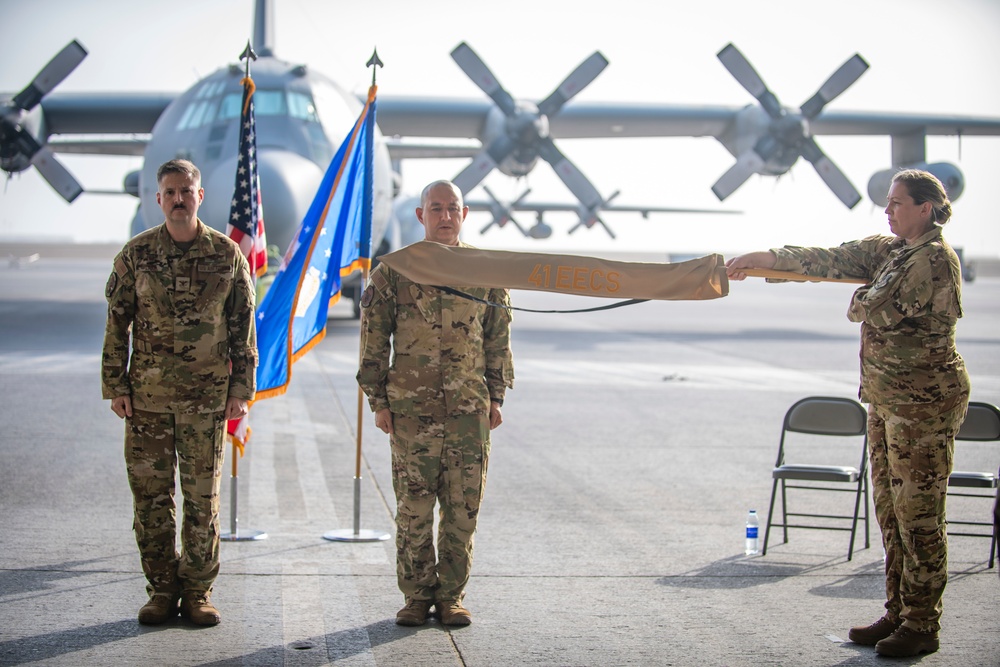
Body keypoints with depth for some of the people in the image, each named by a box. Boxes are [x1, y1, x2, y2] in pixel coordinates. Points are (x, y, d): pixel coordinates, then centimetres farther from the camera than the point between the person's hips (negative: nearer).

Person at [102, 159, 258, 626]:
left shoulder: (226, 254, 2)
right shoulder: (136, 254, 2)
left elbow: (243, 327, 5)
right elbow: (117, 324, 5)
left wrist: (241, 389, 0)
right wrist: (115, 386, -1)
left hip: (206, 396, -1)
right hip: (147, 394, 1)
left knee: (203, 496, 2)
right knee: (151, 495, 4)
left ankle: (198, 592, 12)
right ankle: (161, 591, 14)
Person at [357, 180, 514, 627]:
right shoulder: (393, 272, 3)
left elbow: (498, 340, 13)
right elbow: (374, 340, 4)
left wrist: (496, 398, 9)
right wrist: (378, 402, 0)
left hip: (470, 410, 1)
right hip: (411, 409, -1)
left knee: (463, 507, 3)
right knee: (413, 508, 2)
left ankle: (452, 596, 14)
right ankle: (417, 596, 13)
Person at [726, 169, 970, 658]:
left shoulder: (935, 259, -15)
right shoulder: (890, 250, 13)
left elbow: (880, 311, -18)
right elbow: (832, 259, 8)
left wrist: (859, 302, 4)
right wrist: (762, 258, 1)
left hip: (924, 400, -9)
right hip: (887, 397, 9)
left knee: (918, 512, -3)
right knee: (890, 508, 12)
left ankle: (922, 626, 5)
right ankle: (898, 613, 20)